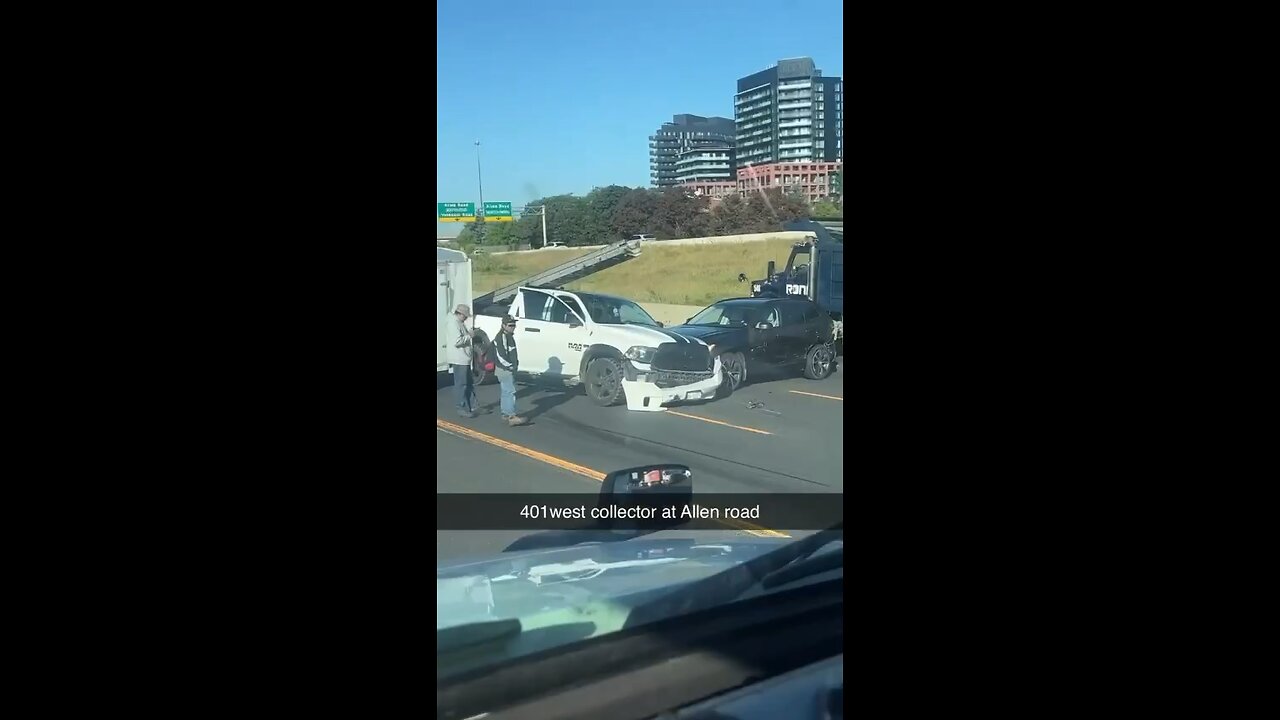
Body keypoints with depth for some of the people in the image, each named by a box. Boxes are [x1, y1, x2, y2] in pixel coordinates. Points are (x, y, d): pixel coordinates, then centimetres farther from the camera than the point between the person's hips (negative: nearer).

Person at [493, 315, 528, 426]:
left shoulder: (509, 336, 15)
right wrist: (511, 367, -19)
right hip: (505, 370, -10)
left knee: (506, 392, 16)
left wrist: (514, 365, 16)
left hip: (508, 369, 10)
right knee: (511, 392, -13)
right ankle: (512, 416, -16)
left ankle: (505, 414, 24)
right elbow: (502, 355, -23)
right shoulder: (502, 337, -17)